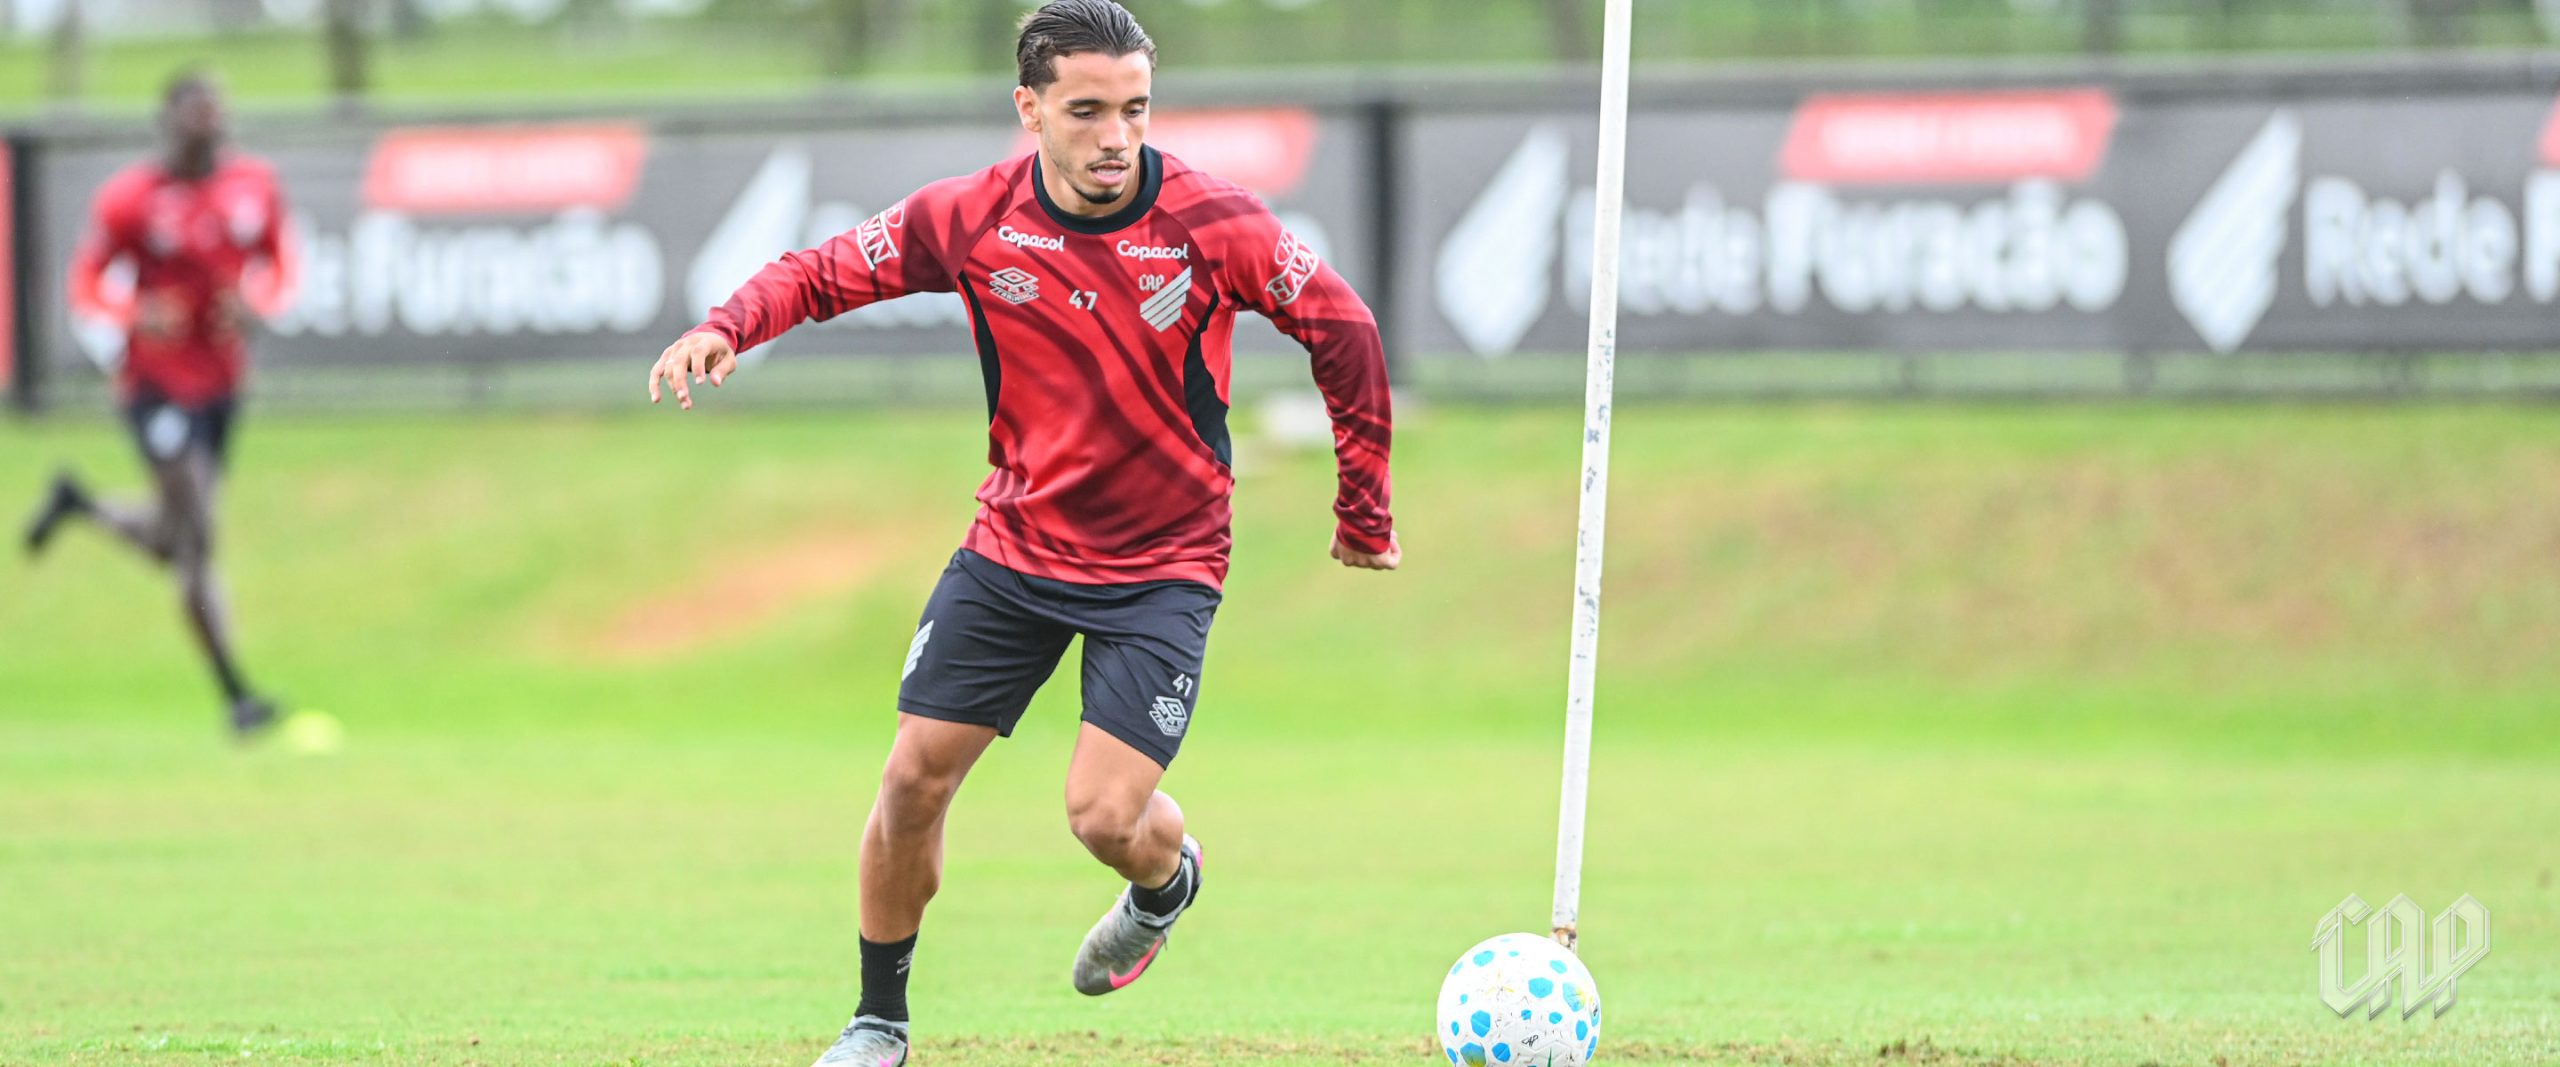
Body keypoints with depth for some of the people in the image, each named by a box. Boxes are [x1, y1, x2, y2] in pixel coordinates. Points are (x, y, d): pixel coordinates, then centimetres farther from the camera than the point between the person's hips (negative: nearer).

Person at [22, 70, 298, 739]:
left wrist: (259, 304, -10)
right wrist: (132, 316, -23)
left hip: (222, 383, 5)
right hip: (157, 384, -5)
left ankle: (80, 505, 43)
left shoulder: (256, 185, 1)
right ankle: (235, 695, -5)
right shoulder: (128, 199, -11)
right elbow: (86, 284, -4)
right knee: (195, 539, -11)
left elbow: (280, 264, 12)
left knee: (174, 543, 14)